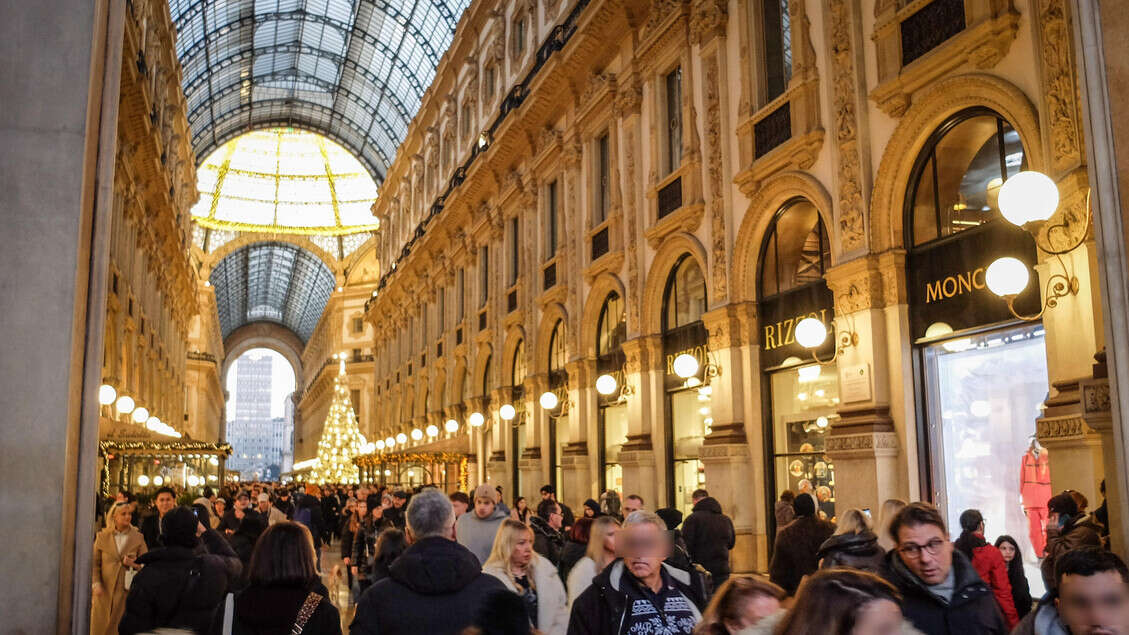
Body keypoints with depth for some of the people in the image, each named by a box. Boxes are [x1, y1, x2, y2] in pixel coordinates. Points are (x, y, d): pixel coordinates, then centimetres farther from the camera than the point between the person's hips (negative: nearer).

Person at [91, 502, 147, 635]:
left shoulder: (138, 537, 5)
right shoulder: (102, 536, 7)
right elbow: (94, 562, 5)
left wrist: (133, 564, -13)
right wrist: (96, 583, -6)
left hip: (127, 590, -1)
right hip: (104, 590, 1)